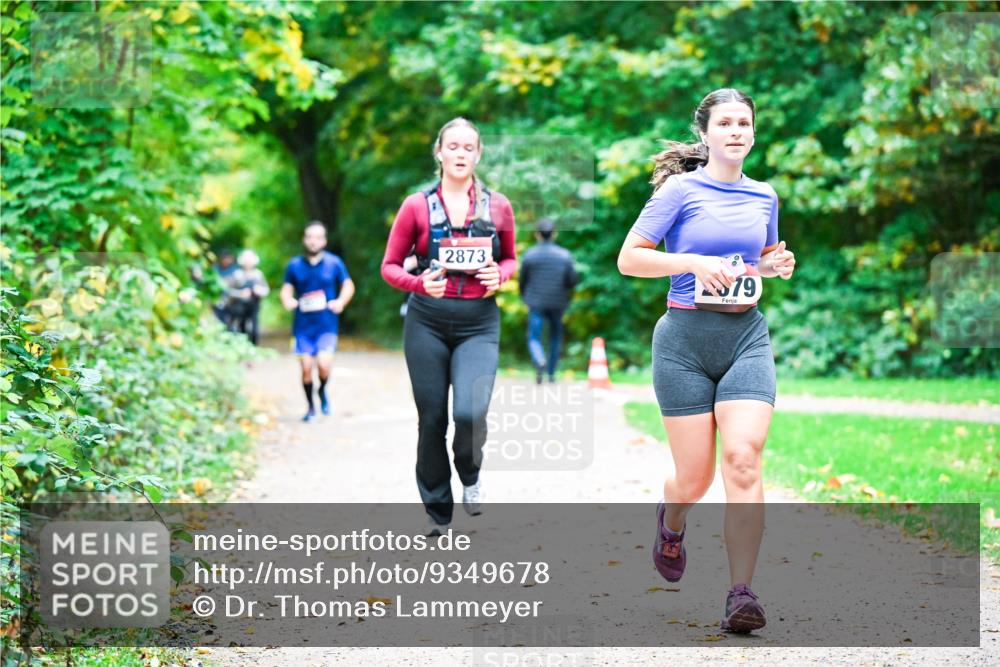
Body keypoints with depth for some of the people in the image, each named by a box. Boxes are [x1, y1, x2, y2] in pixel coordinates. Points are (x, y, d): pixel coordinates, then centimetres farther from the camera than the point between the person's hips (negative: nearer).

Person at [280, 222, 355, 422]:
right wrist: (287, 300, -10)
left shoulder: (334, 263, 1)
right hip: (303, 325, 2)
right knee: (306, 367, -1)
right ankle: (311, 408, 19)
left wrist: (341, 302, -10)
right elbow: (286, 289, 13)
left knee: (324, 364, -16)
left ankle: (322, 391, 17)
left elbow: (348, 285, 9)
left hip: (327, 325, -2)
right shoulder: (295, 265, 5)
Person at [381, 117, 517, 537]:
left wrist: (500, 275, -4)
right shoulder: (417, 206, 0)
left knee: (470, 412, -20)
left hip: (479, 324, 0)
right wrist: (419, 283, -16)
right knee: (432, 419, 3)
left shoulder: (497, 206, 5)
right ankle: (437, 509, 21)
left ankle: (470, 473, 13)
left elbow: (510, 258, 19)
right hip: (427, 324, 0)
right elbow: (390, 266, 4)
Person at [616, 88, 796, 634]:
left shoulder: (764, 196, 11)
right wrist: (694, 262, -17)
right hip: (686, 338, -3)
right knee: (695, 476, 1)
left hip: (747, 337, 3)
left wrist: (777, 265, 4)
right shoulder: (681, 190, -3)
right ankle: (671, 521, 40)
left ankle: (740, 594, -14)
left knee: (743, 458, -16)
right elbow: (629, 258, -4)